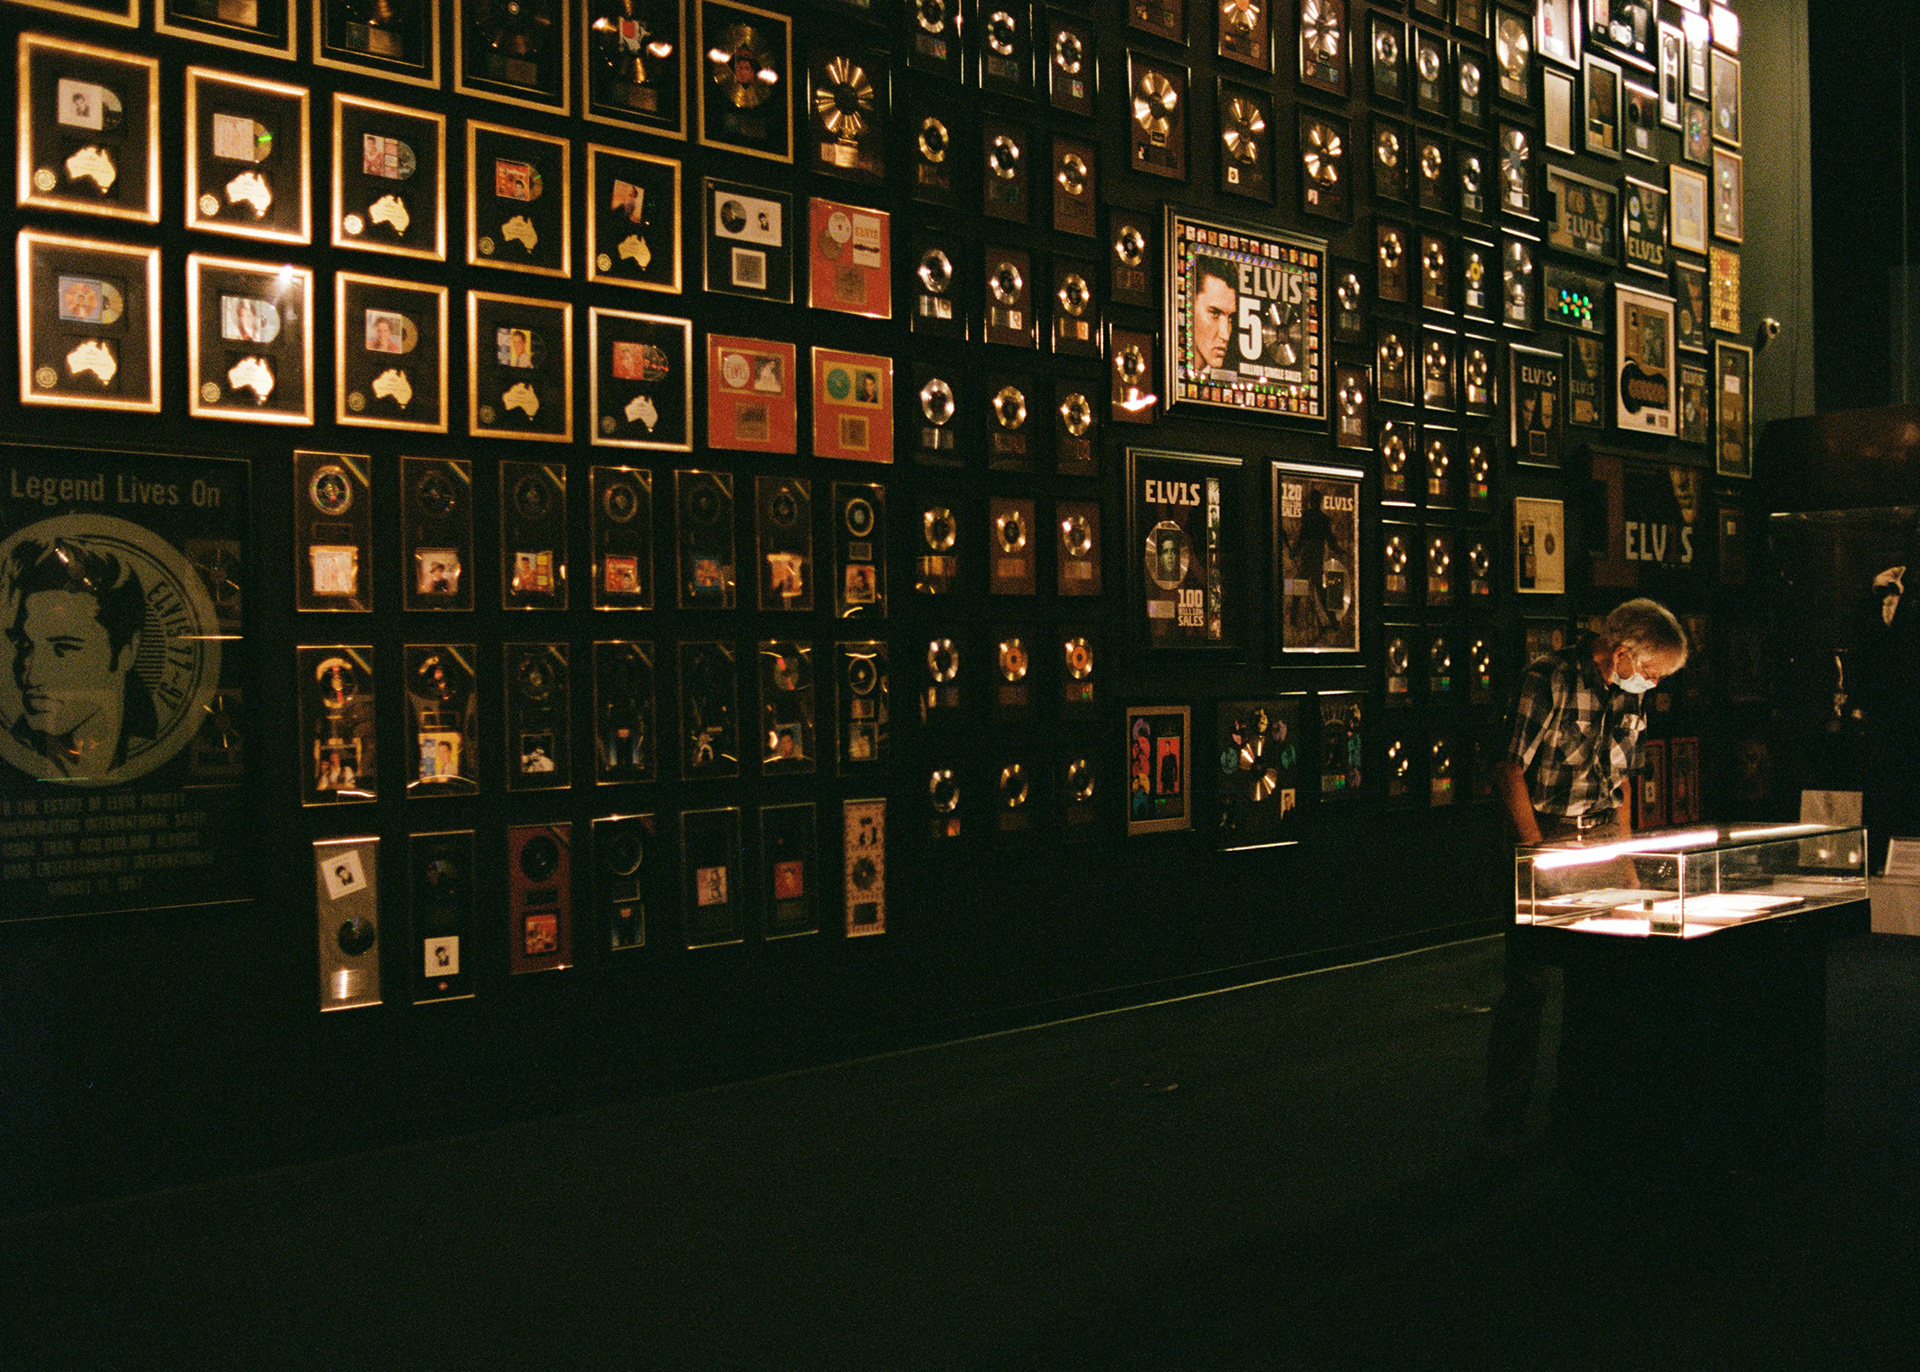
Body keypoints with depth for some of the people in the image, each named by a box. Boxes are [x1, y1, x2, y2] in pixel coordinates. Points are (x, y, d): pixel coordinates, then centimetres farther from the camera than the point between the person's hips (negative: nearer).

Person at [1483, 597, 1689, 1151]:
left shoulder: (1627, 694, 10)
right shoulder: (1547, 681, -13)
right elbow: (1510, 772, -15)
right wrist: (1537, 855, -18)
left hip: (1603, 836, 7)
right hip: (1544, 837, -7)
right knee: (1528, 981, -8)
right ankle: (1504, 1121, 0)